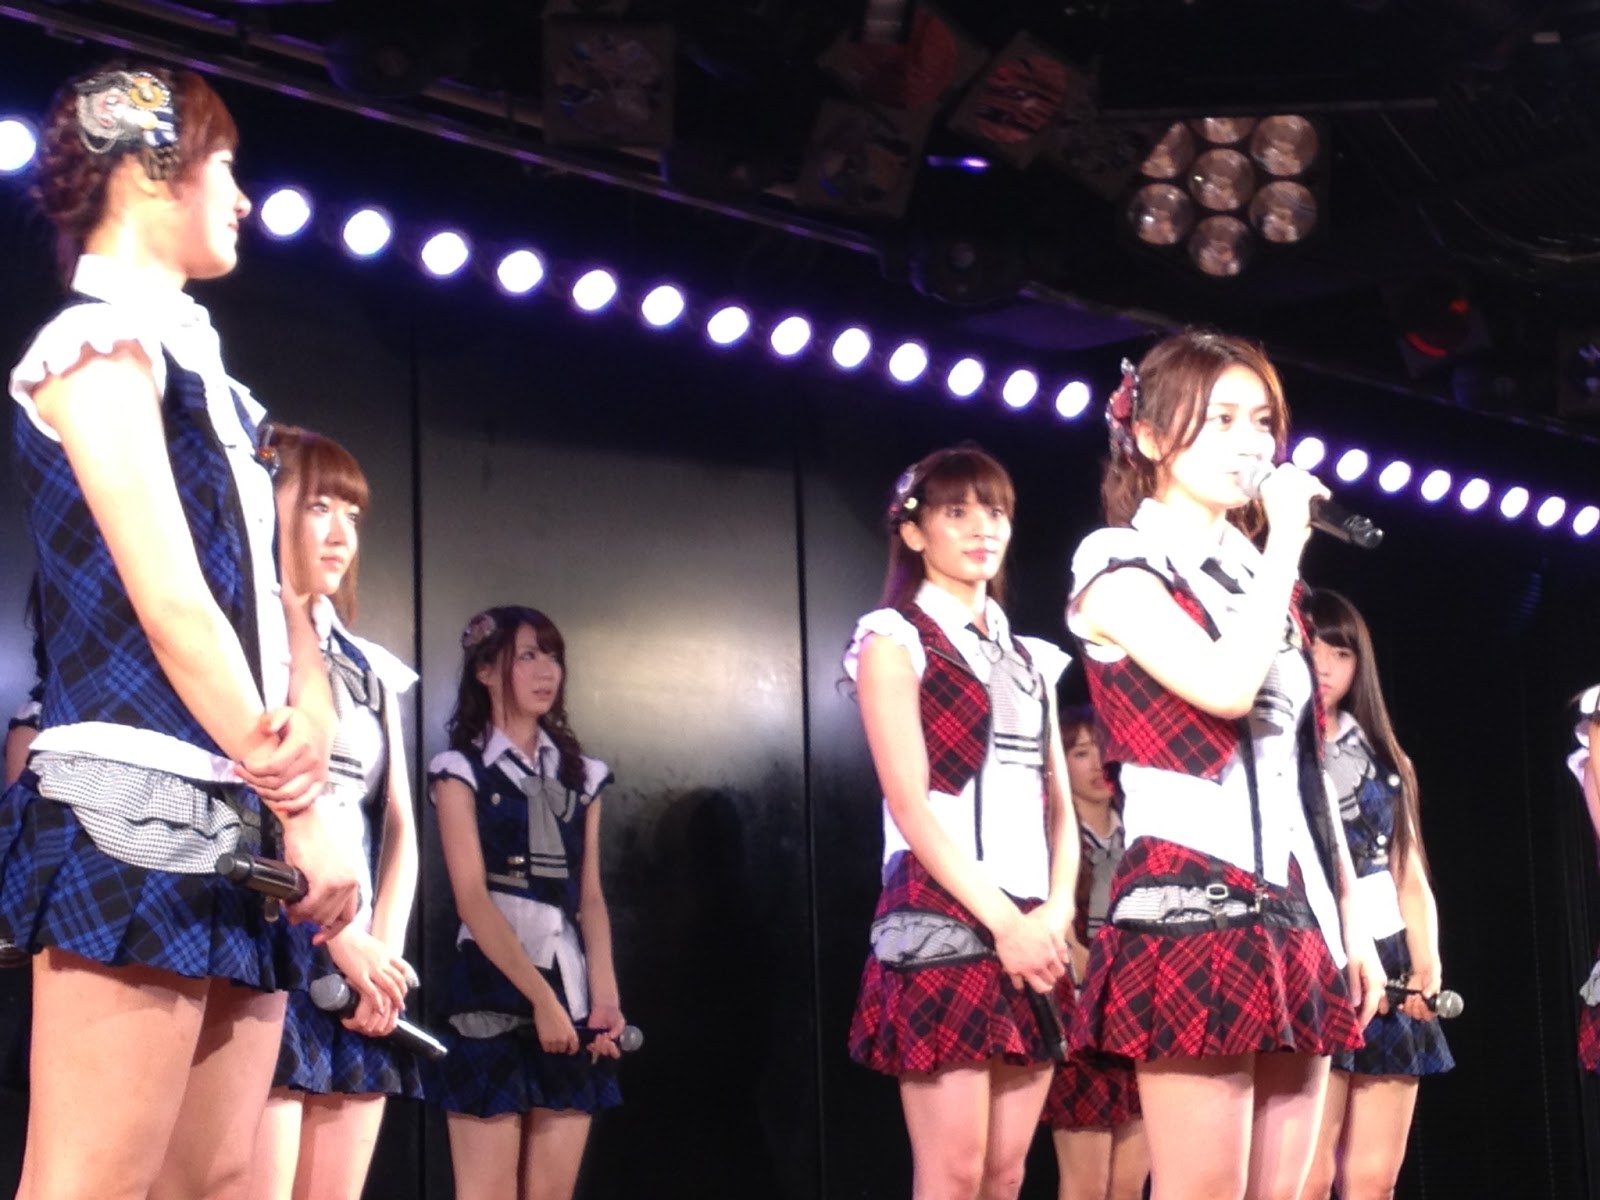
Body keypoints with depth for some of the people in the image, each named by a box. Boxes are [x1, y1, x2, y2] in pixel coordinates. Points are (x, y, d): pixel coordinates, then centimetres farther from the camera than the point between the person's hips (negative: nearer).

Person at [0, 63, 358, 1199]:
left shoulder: (197, 369, 22)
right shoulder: (99, 343, -5)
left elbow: (269, 587, 16)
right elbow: (169, 604, -13)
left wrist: (313, 721, -6)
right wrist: (301, 808, -12)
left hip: (231, 818, 9)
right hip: (138, 804, -9)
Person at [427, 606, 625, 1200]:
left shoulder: (580, 774, 14)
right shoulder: (462, 770, 0)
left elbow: (591, 898, 9)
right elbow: (472, 900, -10)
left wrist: (606, 1000, -5)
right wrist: (540, 997, -16)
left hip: (572, 995, 5)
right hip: (493, 993, -5)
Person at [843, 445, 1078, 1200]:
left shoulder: (1028, 658, 20)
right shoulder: (894, 640, 1)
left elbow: (1057, 805, 14)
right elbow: (909, 804, -9)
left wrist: (1055, 913, -5)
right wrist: (1002, 921, -16)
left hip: (1030, 928, 6)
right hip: (942, 920, -6)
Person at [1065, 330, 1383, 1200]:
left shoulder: (1262, 582, 19)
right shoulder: (1119, 566, -3)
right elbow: (1225, 687, -21)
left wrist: (1348, 924, 15)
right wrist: (1288, 542, -11)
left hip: (1294, 921, 7)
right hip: (1191, 912, -7)